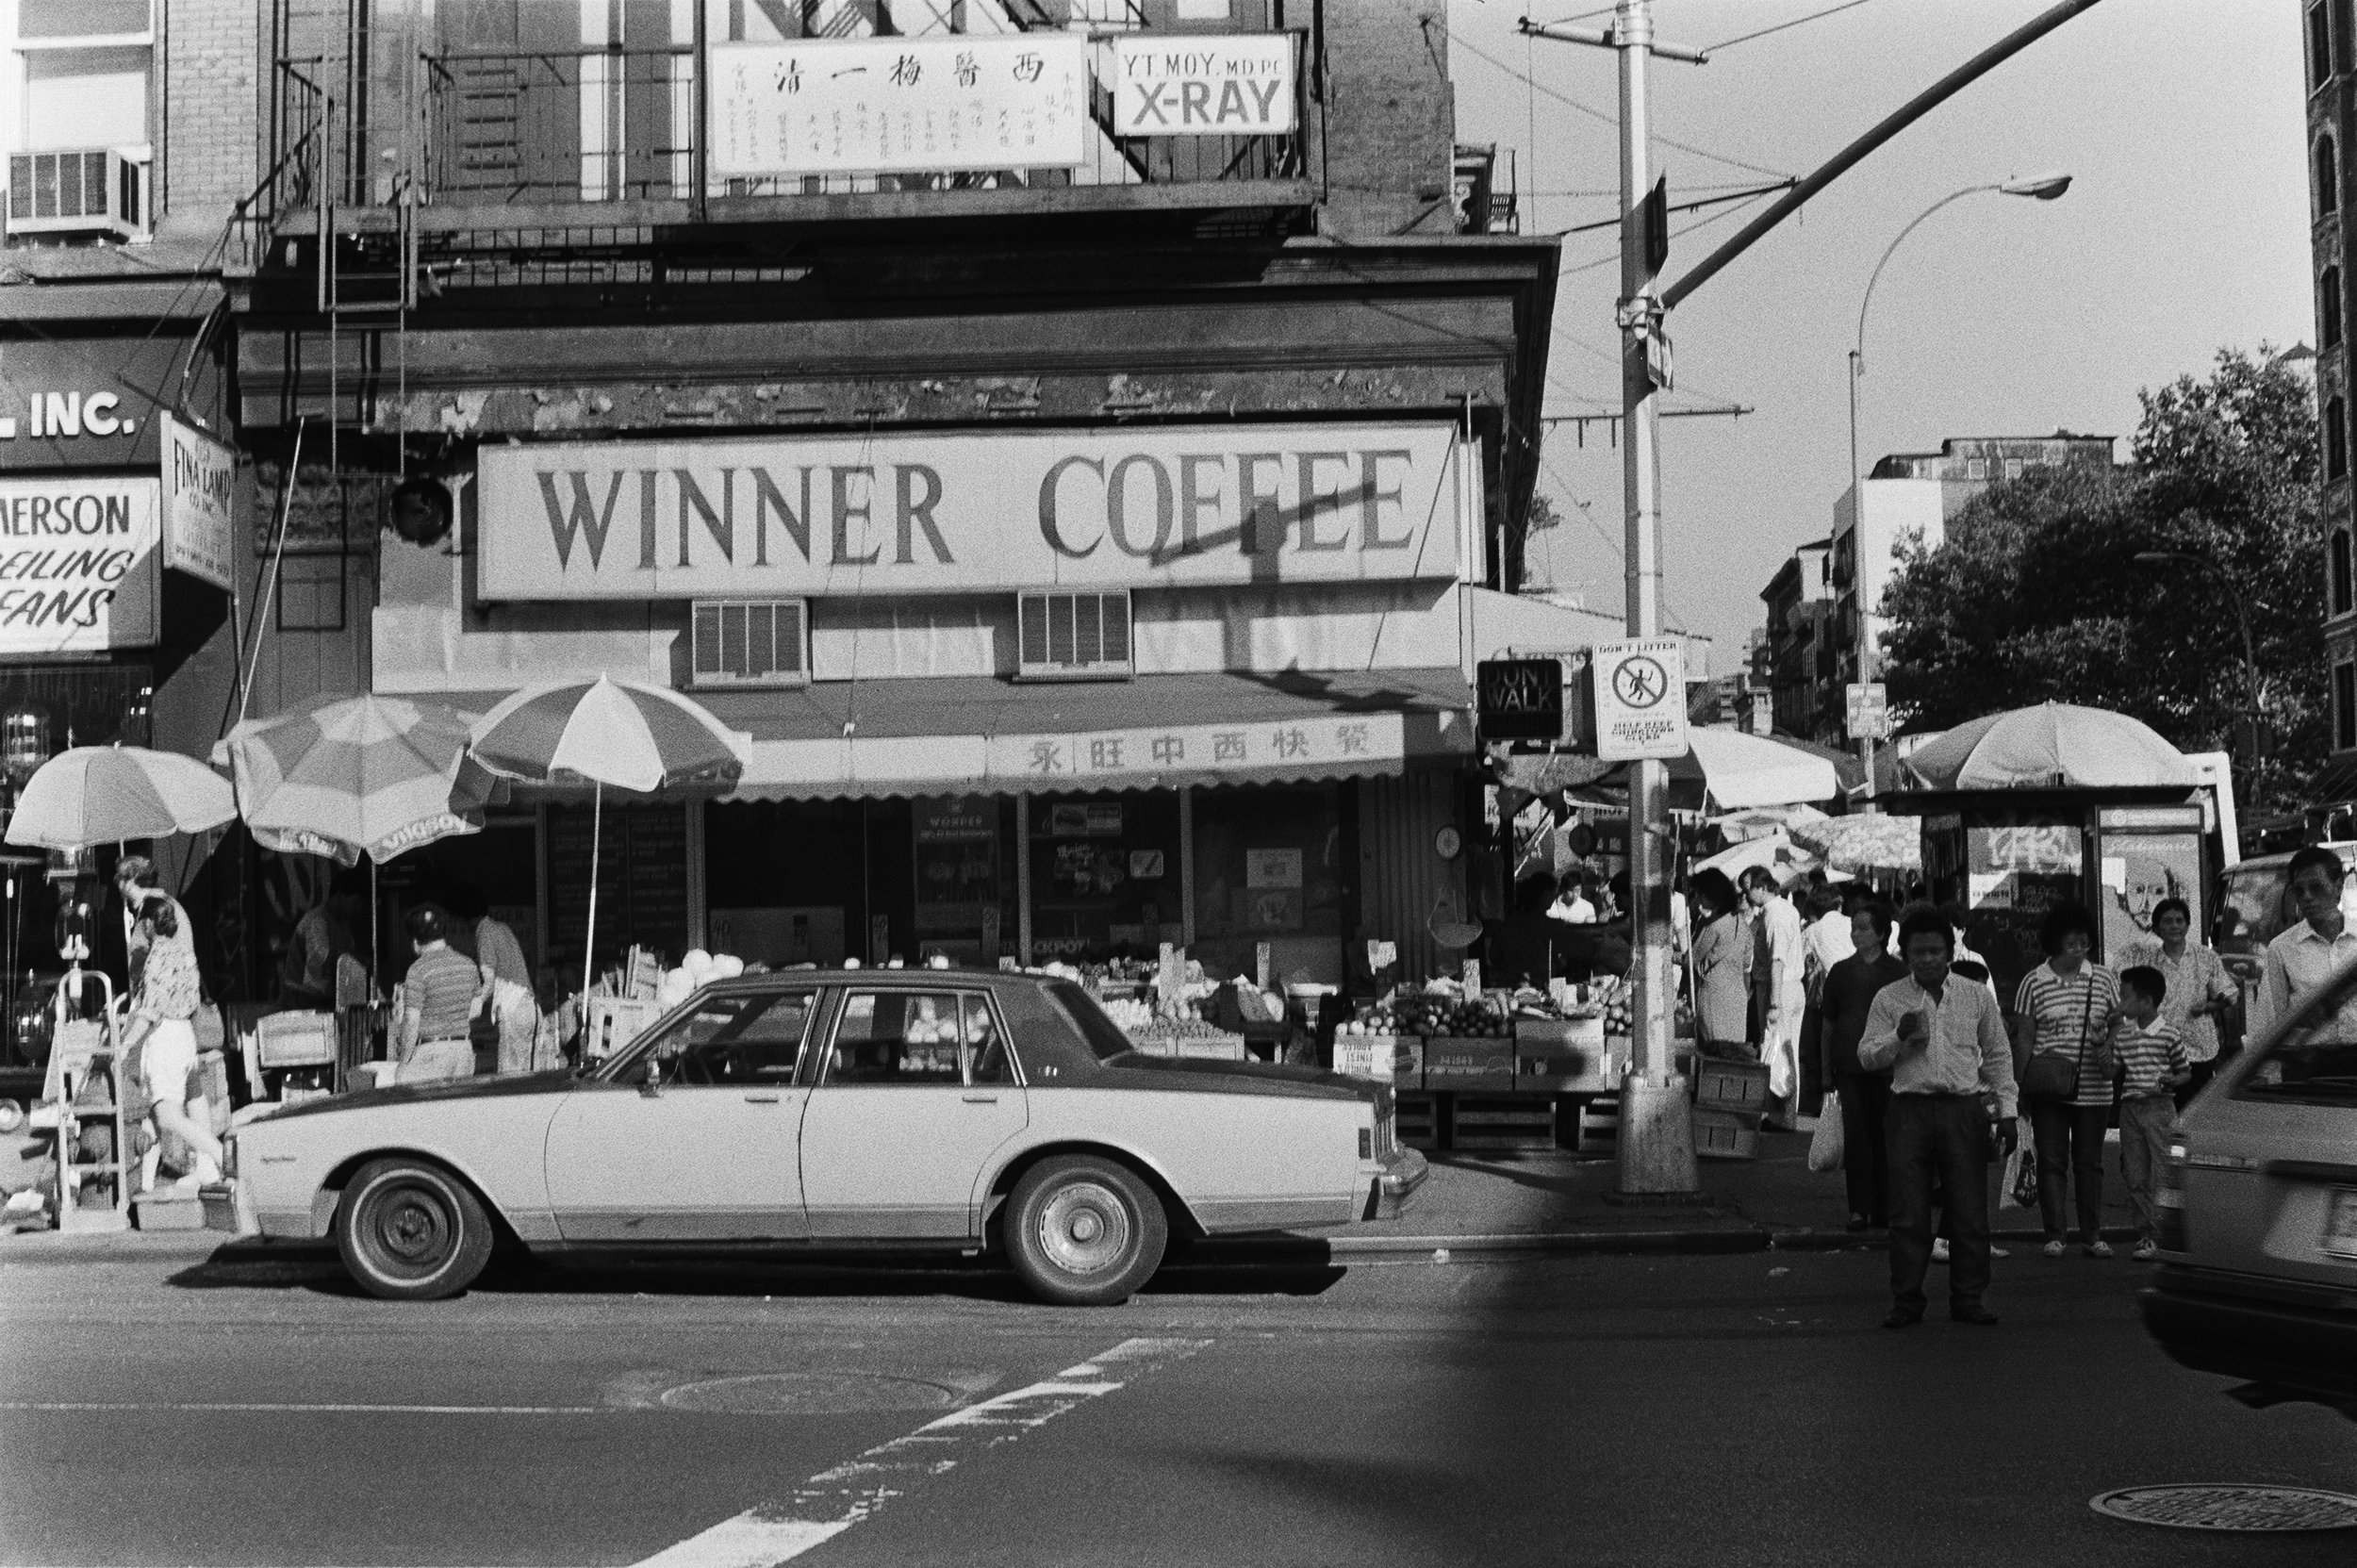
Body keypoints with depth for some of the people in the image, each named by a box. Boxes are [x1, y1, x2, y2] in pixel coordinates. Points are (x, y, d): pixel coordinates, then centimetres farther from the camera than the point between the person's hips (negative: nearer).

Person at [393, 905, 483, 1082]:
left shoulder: (419, 969, -11)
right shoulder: (468, 965, 7)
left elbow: (411, 1022, -12)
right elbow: (474, 1011, 15)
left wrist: (404, 1061, -5)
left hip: (430, 1051, -6)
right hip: (464, 1048, 6)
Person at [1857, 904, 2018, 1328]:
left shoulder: (1977, 997, 9)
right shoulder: (1889, 999, 6)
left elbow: (1998, 1056, 13)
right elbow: (1866, 1056, 4)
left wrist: (2006, 1111, 7)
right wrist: (1899, 1037, -14)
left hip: (1964, 1109, 1)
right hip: (1910, 1110, -1)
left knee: (1970, 1211, 2)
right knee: (1908, 1213, 0)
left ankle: (1968, 1298, 12)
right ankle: (1906, 1300, 7)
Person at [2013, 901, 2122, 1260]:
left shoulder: (2103, 979, 5)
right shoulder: (2034, 982, 0)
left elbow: (2118, 1024, 12)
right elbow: (2024, 1036, 2)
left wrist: (2109, 1053, -7)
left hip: (2094, 1088, 2)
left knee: (2090, 1162, 8)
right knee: (2051, 1161, 1)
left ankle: (2092, 1235, 14)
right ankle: (2053, 1235, 6)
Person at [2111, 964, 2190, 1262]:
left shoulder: (2169, 1033, -3)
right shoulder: (2122, 1034, 11)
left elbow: (2185, 1071, 4)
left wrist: (2172, 1081, -15)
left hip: (2159, 1107, -5)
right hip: (2129, 1107, 5)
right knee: (2136, 1178, 5)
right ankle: (2147, 1235, 11)